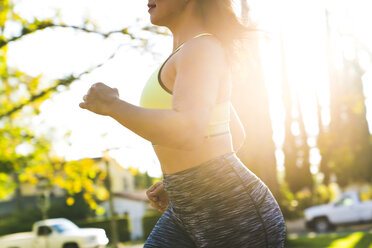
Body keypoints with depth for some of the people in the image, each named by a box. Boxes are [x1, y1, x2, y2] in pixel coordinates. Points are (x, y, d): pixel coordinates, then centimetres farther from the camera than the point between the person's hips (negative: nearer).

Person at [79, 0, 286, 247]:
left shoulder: (203, 48, -14)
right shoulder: (194, 52, 15)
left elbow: (188, 133, -33)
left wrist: (111, 105, -19)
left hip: (236, 213, -10)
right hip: (188, 212, 10)